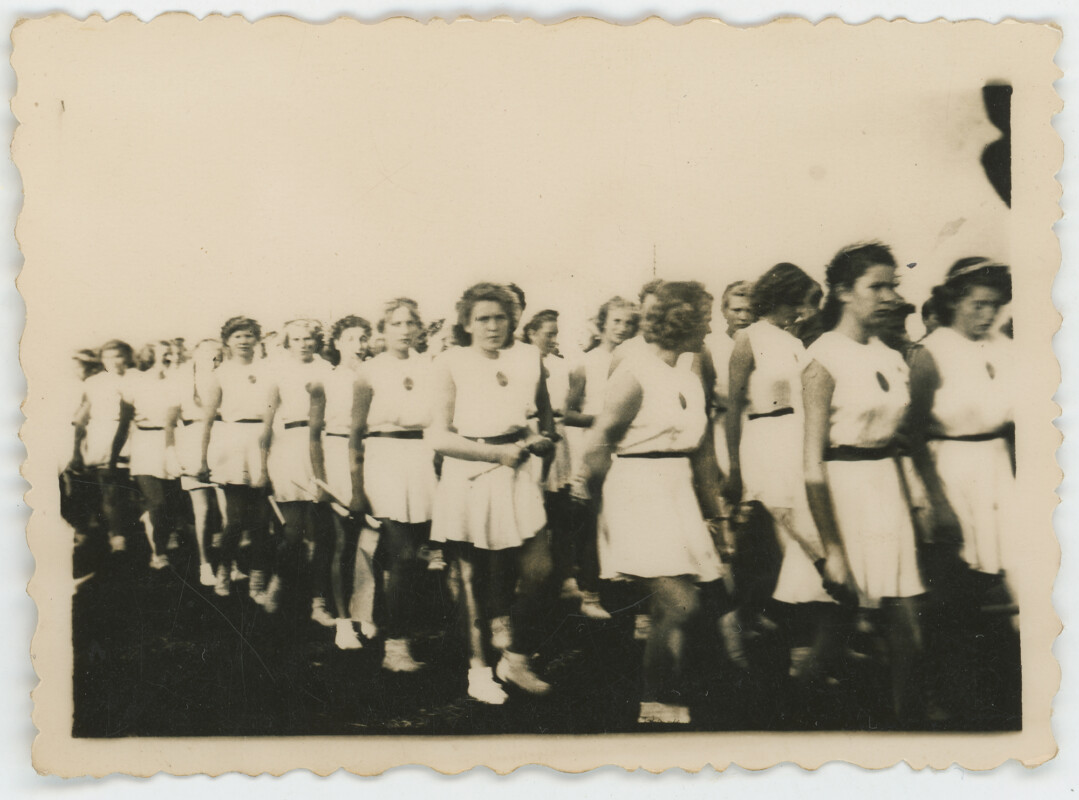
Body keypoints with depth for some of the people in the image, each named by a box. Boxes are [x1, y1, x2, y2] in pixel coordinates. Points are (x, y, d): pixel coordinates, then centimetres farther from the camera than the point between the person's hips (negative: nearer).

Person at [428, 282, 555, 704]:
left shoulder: (528, 358, 10)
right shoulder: (451, 364, -1)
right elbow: (438, 435, -6)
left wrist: (534, 439, 5)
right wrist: (497, 452, -10)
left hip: (518, 478, 3)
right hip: (469, 479, -3)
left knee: (537, 570, -6)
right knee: (473, 580, 5)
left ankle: (515, 659, 14)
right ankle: (478, 670, 21)